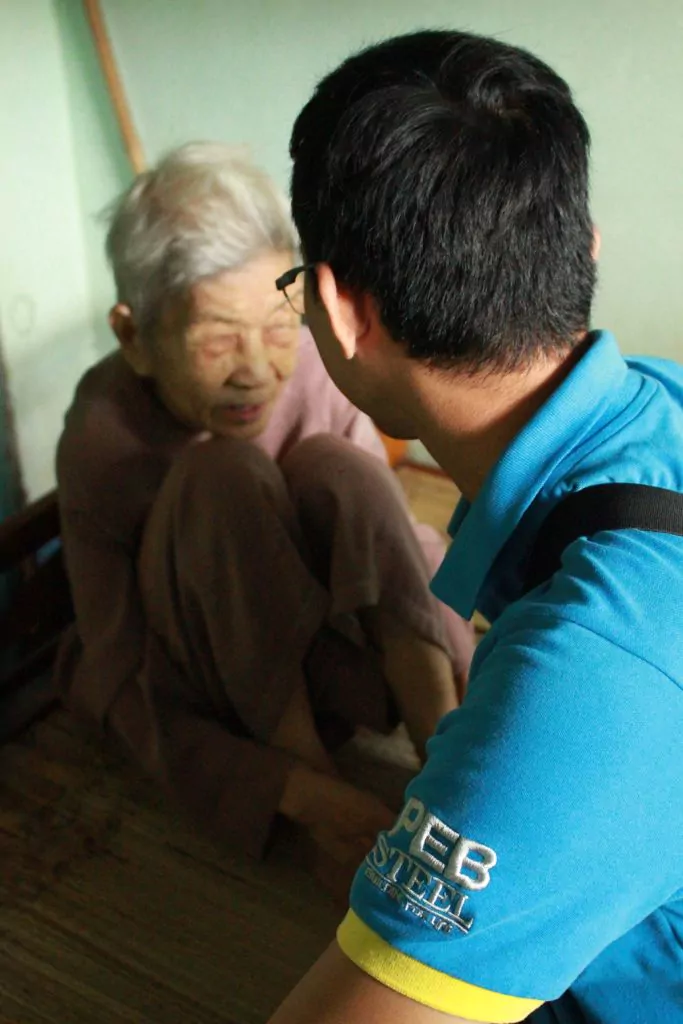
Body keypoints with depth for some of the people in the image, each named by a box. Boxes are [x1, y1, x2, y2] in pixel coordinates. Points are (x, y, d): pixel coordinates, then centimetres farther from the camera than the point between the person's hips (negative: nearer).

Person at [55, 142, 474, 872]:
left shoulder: (312, 369, -18)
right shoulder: (102, 443, -24)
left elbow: (385, 534, -15)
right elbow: (128, 693, -22)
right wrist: (302, 794, -34)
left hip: (322, 646, 3)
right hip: (207, 695, -2)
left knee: (331, 467, -27)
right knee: (223, 475, -31)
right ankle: (314, 766, -22)